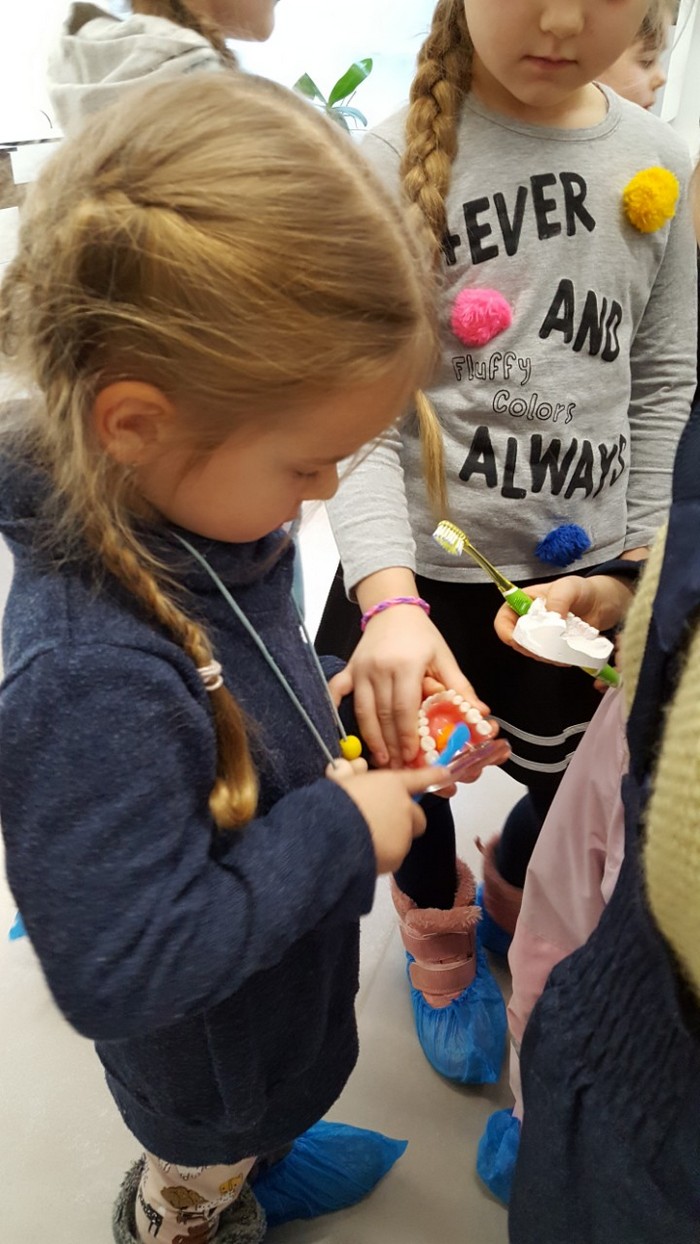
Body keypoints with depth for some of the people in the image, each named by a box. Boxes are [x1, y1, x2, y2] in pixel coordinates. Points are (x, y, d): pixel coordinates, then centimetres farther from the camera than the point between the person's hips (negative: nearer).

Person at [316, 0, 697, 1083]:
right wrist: (390, 599, -30)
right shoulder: (392, 164, -13)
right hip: (422, 571, -3)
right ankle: (441, 927, 54)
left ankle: (513, 886, 56)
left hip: (587, 570, 4)